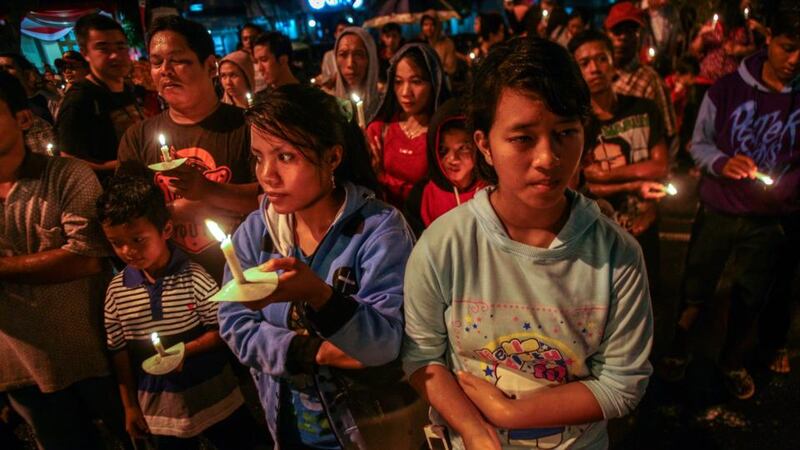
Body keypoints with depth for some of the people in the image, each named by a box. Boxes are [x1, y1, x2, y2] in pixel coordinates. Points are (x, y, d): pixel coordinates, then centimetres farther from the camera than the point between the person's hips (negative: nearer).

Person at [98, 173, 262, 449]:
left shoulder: (194, 277, -18)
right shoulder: (116, 290, -7)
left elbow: (222, 330, -11)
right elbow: (119, 351, 2)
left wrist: (185, 350, -26)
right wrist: (130, 406, 5)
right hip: (160, 411, 3)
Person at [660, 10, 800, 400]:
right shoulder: (727, 89, -9)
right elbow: (699, 143, -1)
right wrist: (721, 163, -21)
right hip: (718, 210, -1)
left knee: (751, 297, 16)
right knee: (696, 287, 12)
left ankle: (733, 361, 40)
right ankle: (678, 349, 36)